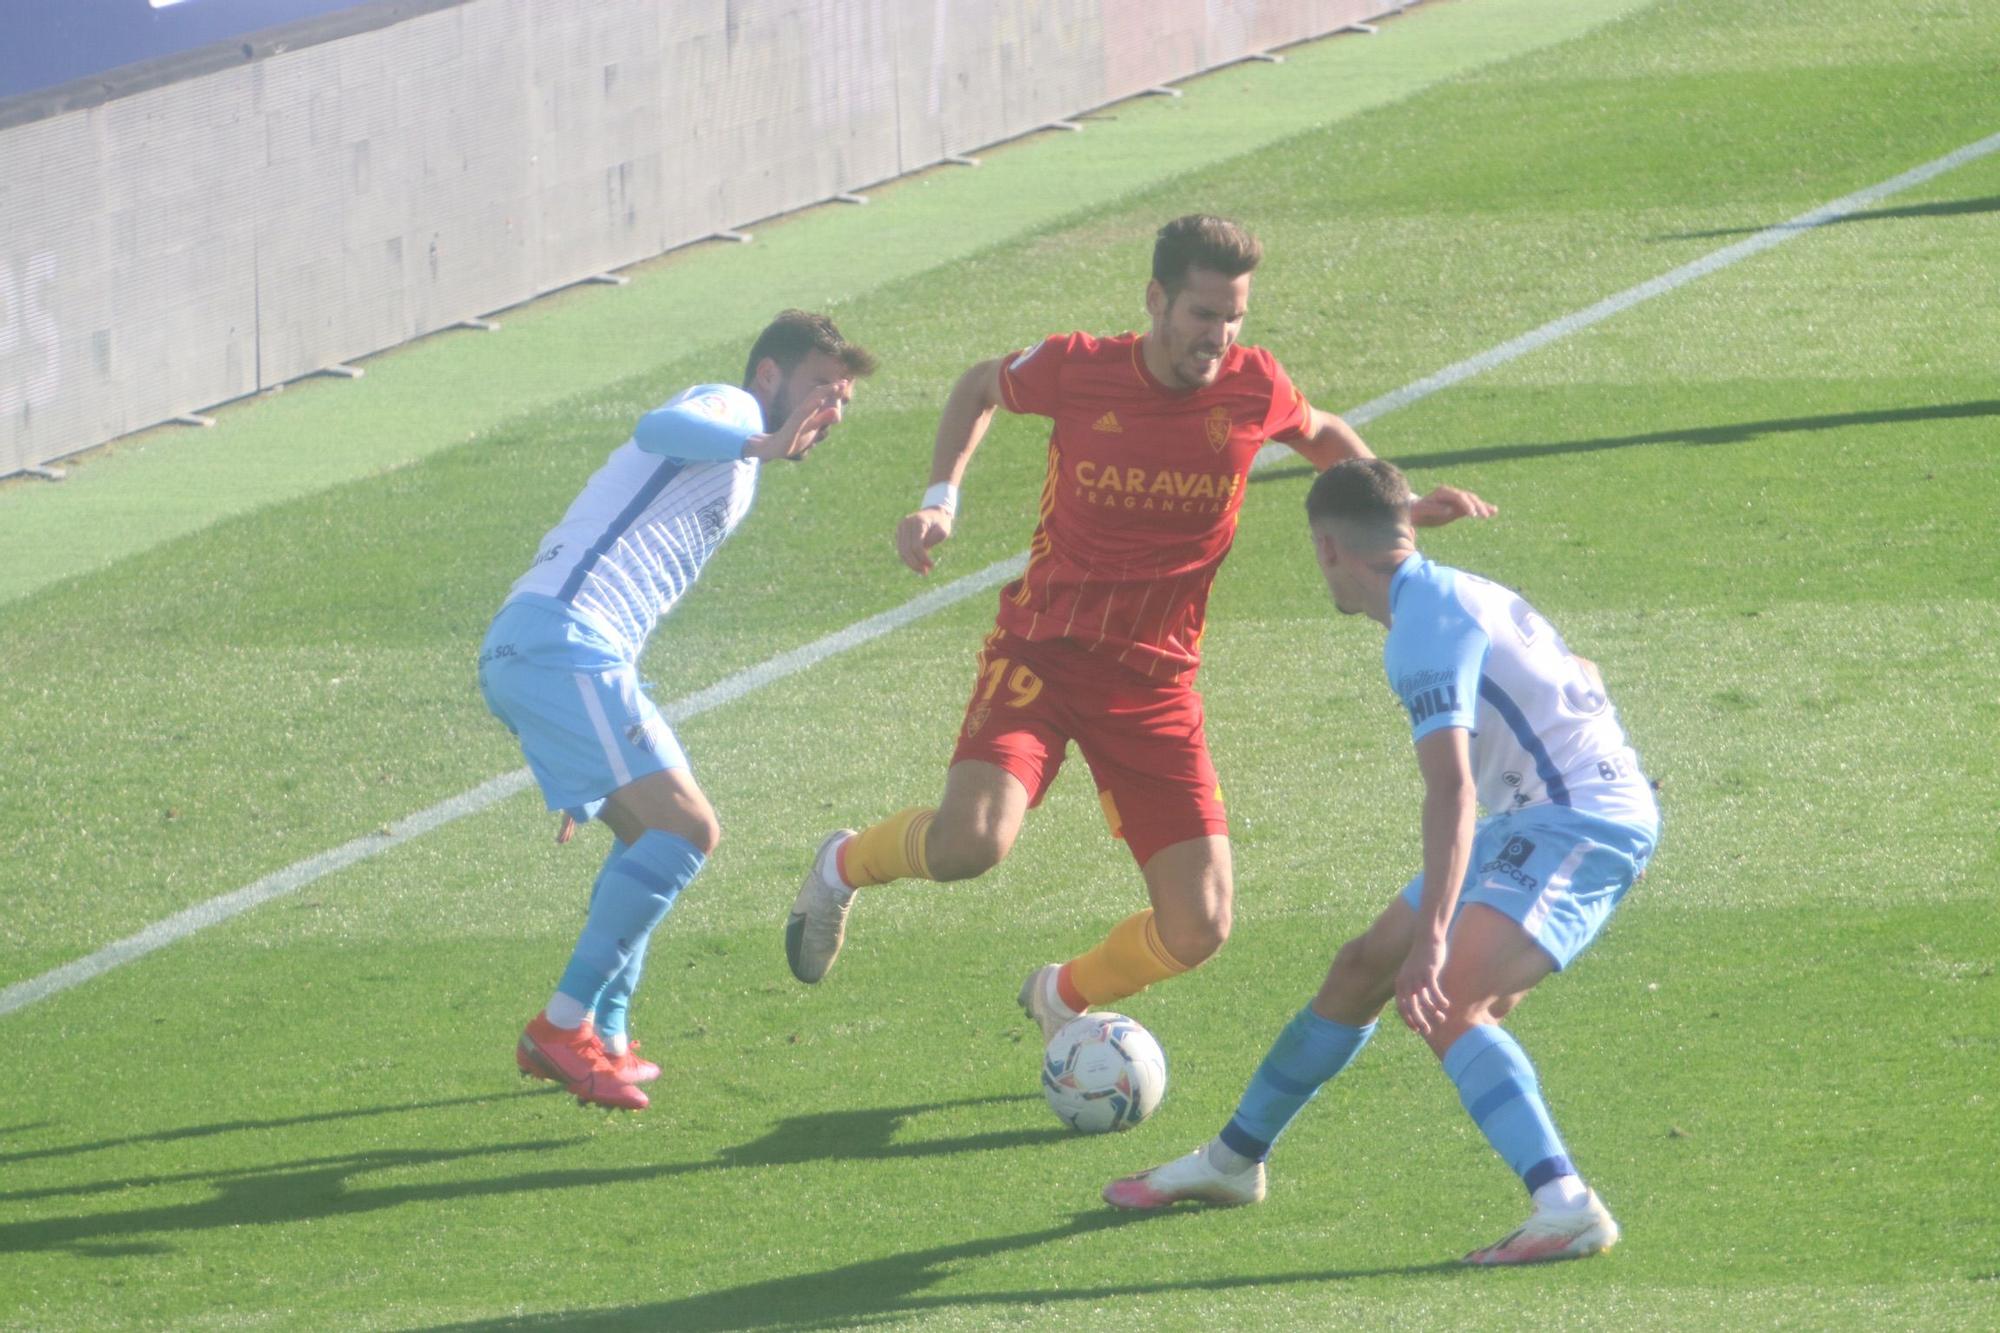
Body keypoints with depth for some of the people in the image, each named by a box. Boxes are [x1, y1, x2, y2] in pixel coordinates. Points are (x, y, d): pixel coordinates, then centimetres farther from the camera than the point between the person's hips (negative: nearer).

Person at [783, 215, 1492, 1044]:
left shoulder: (1253, 387, -4)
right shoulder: (1074, 369, -9)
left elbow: (1322, 436, 20)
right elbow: (979, 389, 14)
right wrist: (941, 499, 2)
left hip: (1156, 681, 3)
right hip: (1044, 651, -3)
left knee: (1198, 927, -6)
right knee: (971, 841, -30)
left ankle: (1062, 998, 27)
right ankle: (844, 867, 6)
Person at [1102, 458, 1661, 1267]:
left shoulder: (1427, 624, -18)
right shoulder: (1454, 596, 13)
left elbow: (1451, 788, -30)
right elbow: (1579, 678, 28)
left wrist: (1432, 942, -38)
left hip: (1583, 820, -11)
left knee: (1442, 1003, -28)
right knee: (1364, 967, 17)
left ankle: (1567, 1208, -39)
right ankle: (1232, 1161, 33)